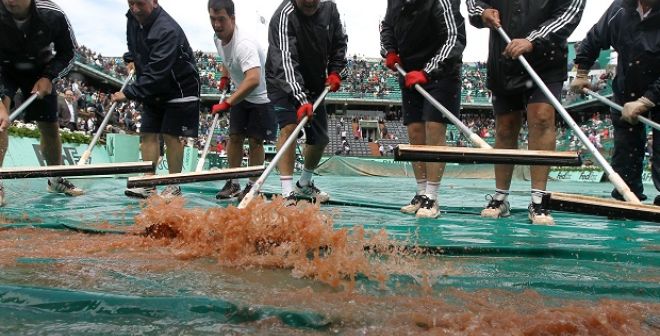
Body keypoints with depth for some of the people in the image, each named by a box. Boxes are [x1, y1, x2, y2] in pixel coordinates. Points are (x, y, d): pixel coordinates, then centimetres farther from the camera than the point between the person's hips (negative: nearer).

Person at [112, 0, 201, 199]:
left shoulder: (167, 30, -28)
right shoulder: (133, 18, -2)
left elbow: (156, 73, -33)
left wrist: (129, 93, -31)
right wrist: (131, 59, 7)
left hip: (178, 89, -8)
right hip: (153, 91, 8)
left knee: (171, 136, -6)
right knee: (148, 134, 4)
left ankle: (174, 188, 4)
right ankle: (148, 186, 9)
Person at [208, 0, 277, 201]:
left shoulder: (244, 44, -34)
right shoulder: (218, 38, -6)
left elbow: (253, 80, -48)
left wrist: (227, 103, -48)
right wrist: (225, 78, 19)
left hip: (261, 97, -8)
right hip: (241, 96, 8)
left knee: (255, 140, -3)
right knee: (234, 137, 6)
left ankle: (252, 186, 11)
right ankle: (233, 183, 17)